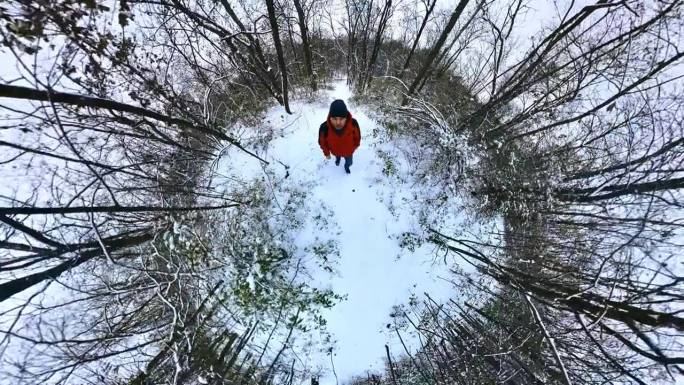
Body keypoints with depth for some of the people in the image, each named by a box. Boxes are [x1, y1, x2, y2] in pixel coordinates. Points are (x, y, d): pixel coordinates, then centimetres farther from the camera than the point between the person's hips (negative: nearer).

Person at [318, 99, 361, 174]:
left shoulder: (353, 124, -40)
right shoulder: (324, 128, -40)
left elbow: (357, 136, -15)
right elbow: (322, 142, -17)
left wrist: (356, 145, 3)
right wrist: (326, 153, -2)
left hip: (349, 151, 0)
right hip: (335, 152, 0)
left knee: (349, 162, 29)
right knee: (337, 156, 35)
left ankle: (346, 166, 65)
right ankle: (338, 158, 72)